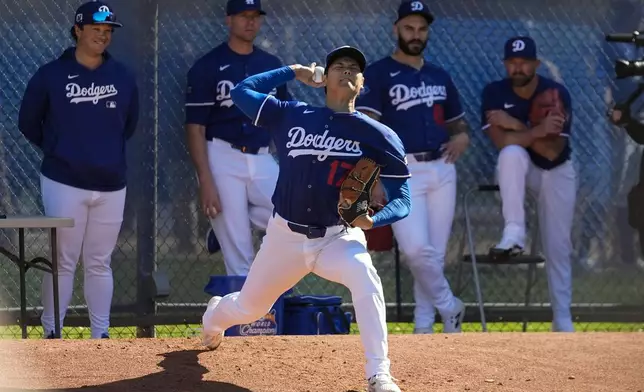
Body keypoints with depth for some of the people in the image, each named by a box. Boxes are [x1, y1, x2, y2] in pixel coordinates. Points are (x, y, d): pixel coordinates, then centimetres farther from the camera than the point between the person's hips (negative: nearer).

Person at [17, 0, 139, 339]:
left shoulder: (123, 77, 7)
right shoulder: (51, 75, -2)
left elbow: (130, 123, 21)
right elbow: (28, 123, 8)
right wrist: (55, 151, 10)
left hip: (111, 185, 3)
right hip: (64, 184, -3)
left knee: (100, 263, 8)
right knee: (63, 261, -2)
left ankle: (101, 336, 12)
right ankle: (51, 334, 5)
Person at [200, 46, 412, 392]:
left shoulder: (377, 136, -7)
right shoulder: (291, 116, 0)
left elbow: (402, 200, -8)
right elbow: (241, 91, 5)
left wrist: (372, 219, -29)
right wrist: (293, 72, 7)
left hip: (339, 237, -2)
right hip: (285, 236, 2)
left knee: (364, 277, -35)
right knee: (249, 308, 18)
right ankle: (213, 318, 58)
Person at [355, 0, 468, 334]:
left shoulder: (440, 77, 15)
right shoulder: (378, 74, -2)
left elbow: (457, 120, 27)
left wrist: (462, 136, 2)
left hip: (441, 170, 5)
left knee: (435, 252, 6)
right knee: (416, 248, -19)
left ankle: (424, 327, 16)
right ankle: (449, 307, 3)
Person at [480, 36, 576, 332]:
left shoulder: (556, 94, -21)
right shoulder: (494, 93, -17)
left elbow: (553, 151, -27)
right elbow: (502, 142, -29)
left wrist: (515, 125, -32)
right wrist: (537, 131, -39)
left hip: (556, 173, 0)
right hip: (519, 170, 0)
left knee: (558, 247, -3)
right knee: (512, 153, -36)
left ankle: (562, 319, 7)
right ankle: (514, 234, -35)